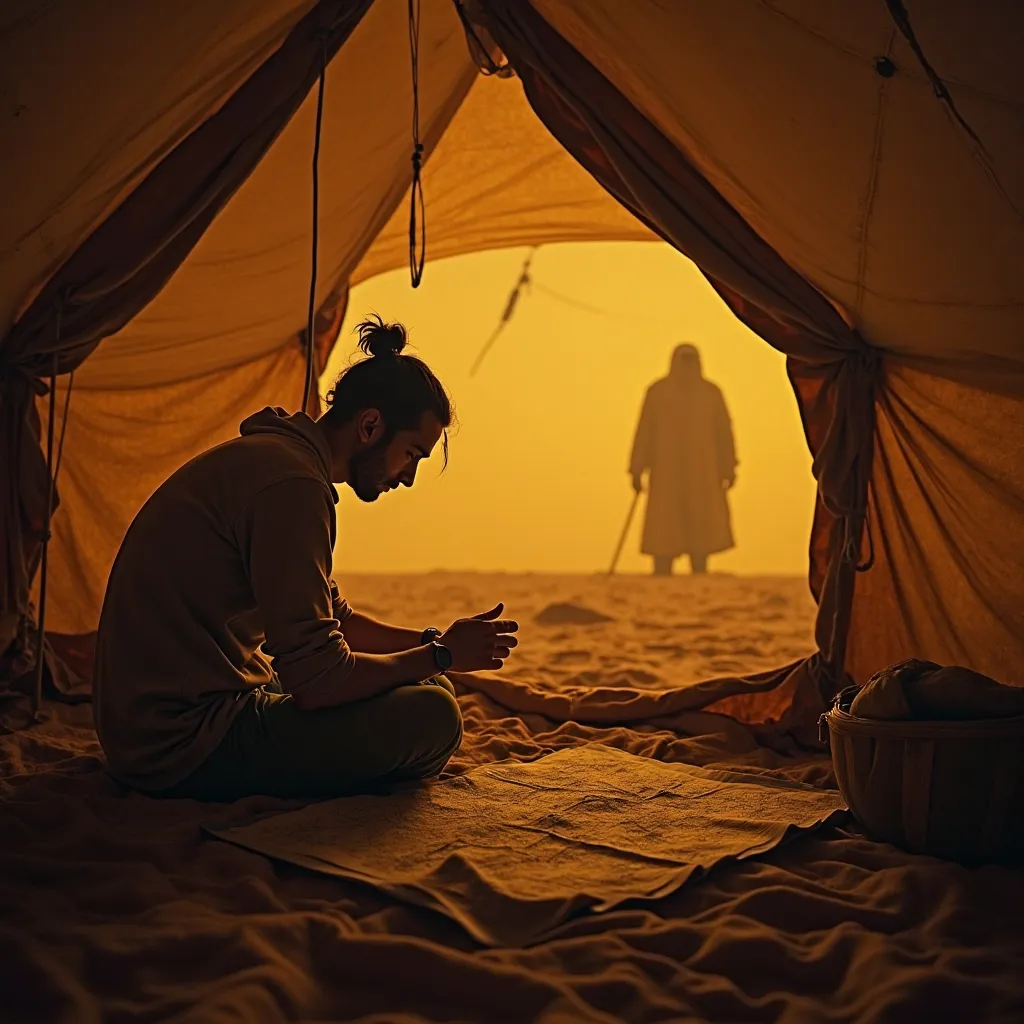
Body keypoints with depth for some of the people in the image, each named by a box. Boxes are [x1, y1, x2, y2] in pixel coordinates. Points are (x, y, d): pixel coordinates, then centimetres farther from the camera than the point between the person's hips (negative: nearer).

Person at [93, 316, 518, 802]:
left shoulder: (276, 456, 13)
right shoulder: (291, 483, -21)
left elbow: (335, 620, 22)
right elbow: (319, 680, -23)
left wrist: (433, 640, 9)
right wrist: (440, 655, -9)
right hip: (181, 745, -11)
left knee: (422, 689, 18)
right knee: (430, 716, -19)